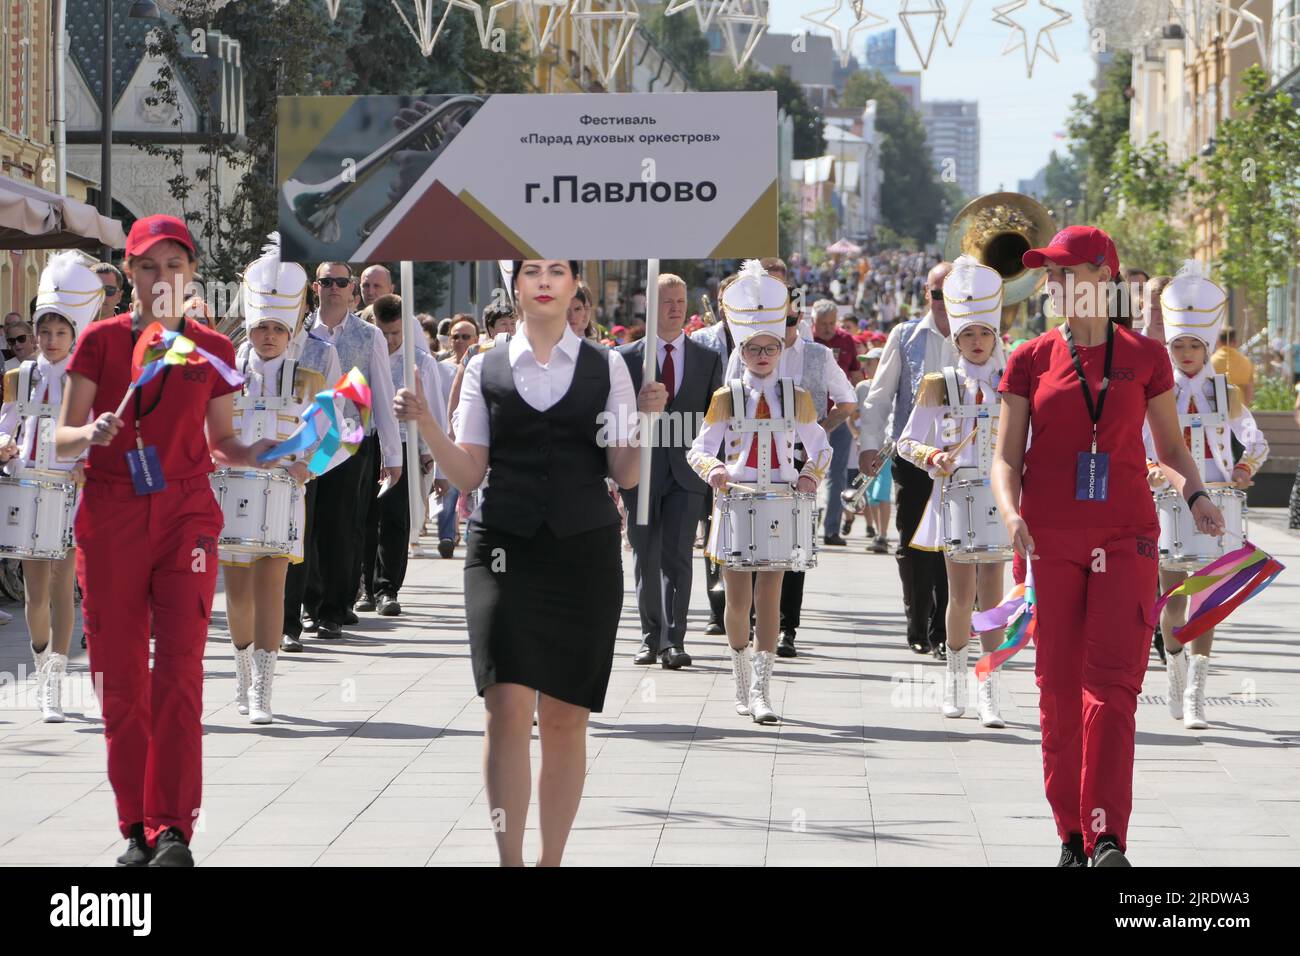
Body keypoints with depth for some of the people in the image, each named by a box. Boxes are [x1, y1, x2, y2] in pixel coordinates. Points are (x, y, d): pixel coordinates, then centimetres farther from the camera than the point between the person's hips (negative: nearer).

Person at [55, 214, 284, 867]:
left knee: (179, 672, -11)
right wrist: (92, 433, -20)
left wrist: (259, 454, -5)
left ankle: (173, 829, -10)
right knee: (120, 678, 1)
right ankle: (137, 829, 10)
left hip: (186, 518, 0)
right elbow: (61, 438, 2)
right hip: (110, 520, 0)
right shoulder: (101, 340, 3)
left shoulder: (212, 351, 8)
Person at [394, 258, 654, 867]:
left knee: (565, 717, 4)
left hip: (585, 550, 1)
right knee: (508, 707, -14)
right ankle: (509, 861, -12)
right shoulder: (485, 369, 8)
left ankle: (551, 860, 14)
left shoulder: (606, 367, 7)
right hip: (505, 548, -1)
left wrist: (645, 421, -15)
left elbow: (625, 475, 2)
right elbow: (468, 474, 4)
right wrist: (425, 425, -11)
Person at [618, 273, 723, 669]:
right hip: (641, 471, 0)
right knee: (645, 560, 6)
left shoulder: (708, 359, 9)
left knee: (677, 558, -9)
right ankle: (651, 637, 16)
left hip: (686, 473, 0)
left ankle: (673, 641, -11)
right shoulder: (627, 358, 5)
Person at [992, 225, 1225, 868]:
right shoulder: (1030, 361, 5)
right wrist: (1010, 513, -17)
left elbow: (1170, 447, 13)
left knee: (1113, 681, -11)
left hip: (1125, 536, -1)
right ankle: (1072, 838, 11)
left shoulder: (1144, 357, 6)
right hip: (1050, 538, 1)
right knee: (1058, 686, 2)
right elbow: (1006, 456, 3)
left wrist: (1194, 495, -7)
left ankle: (1109, 838, -15)